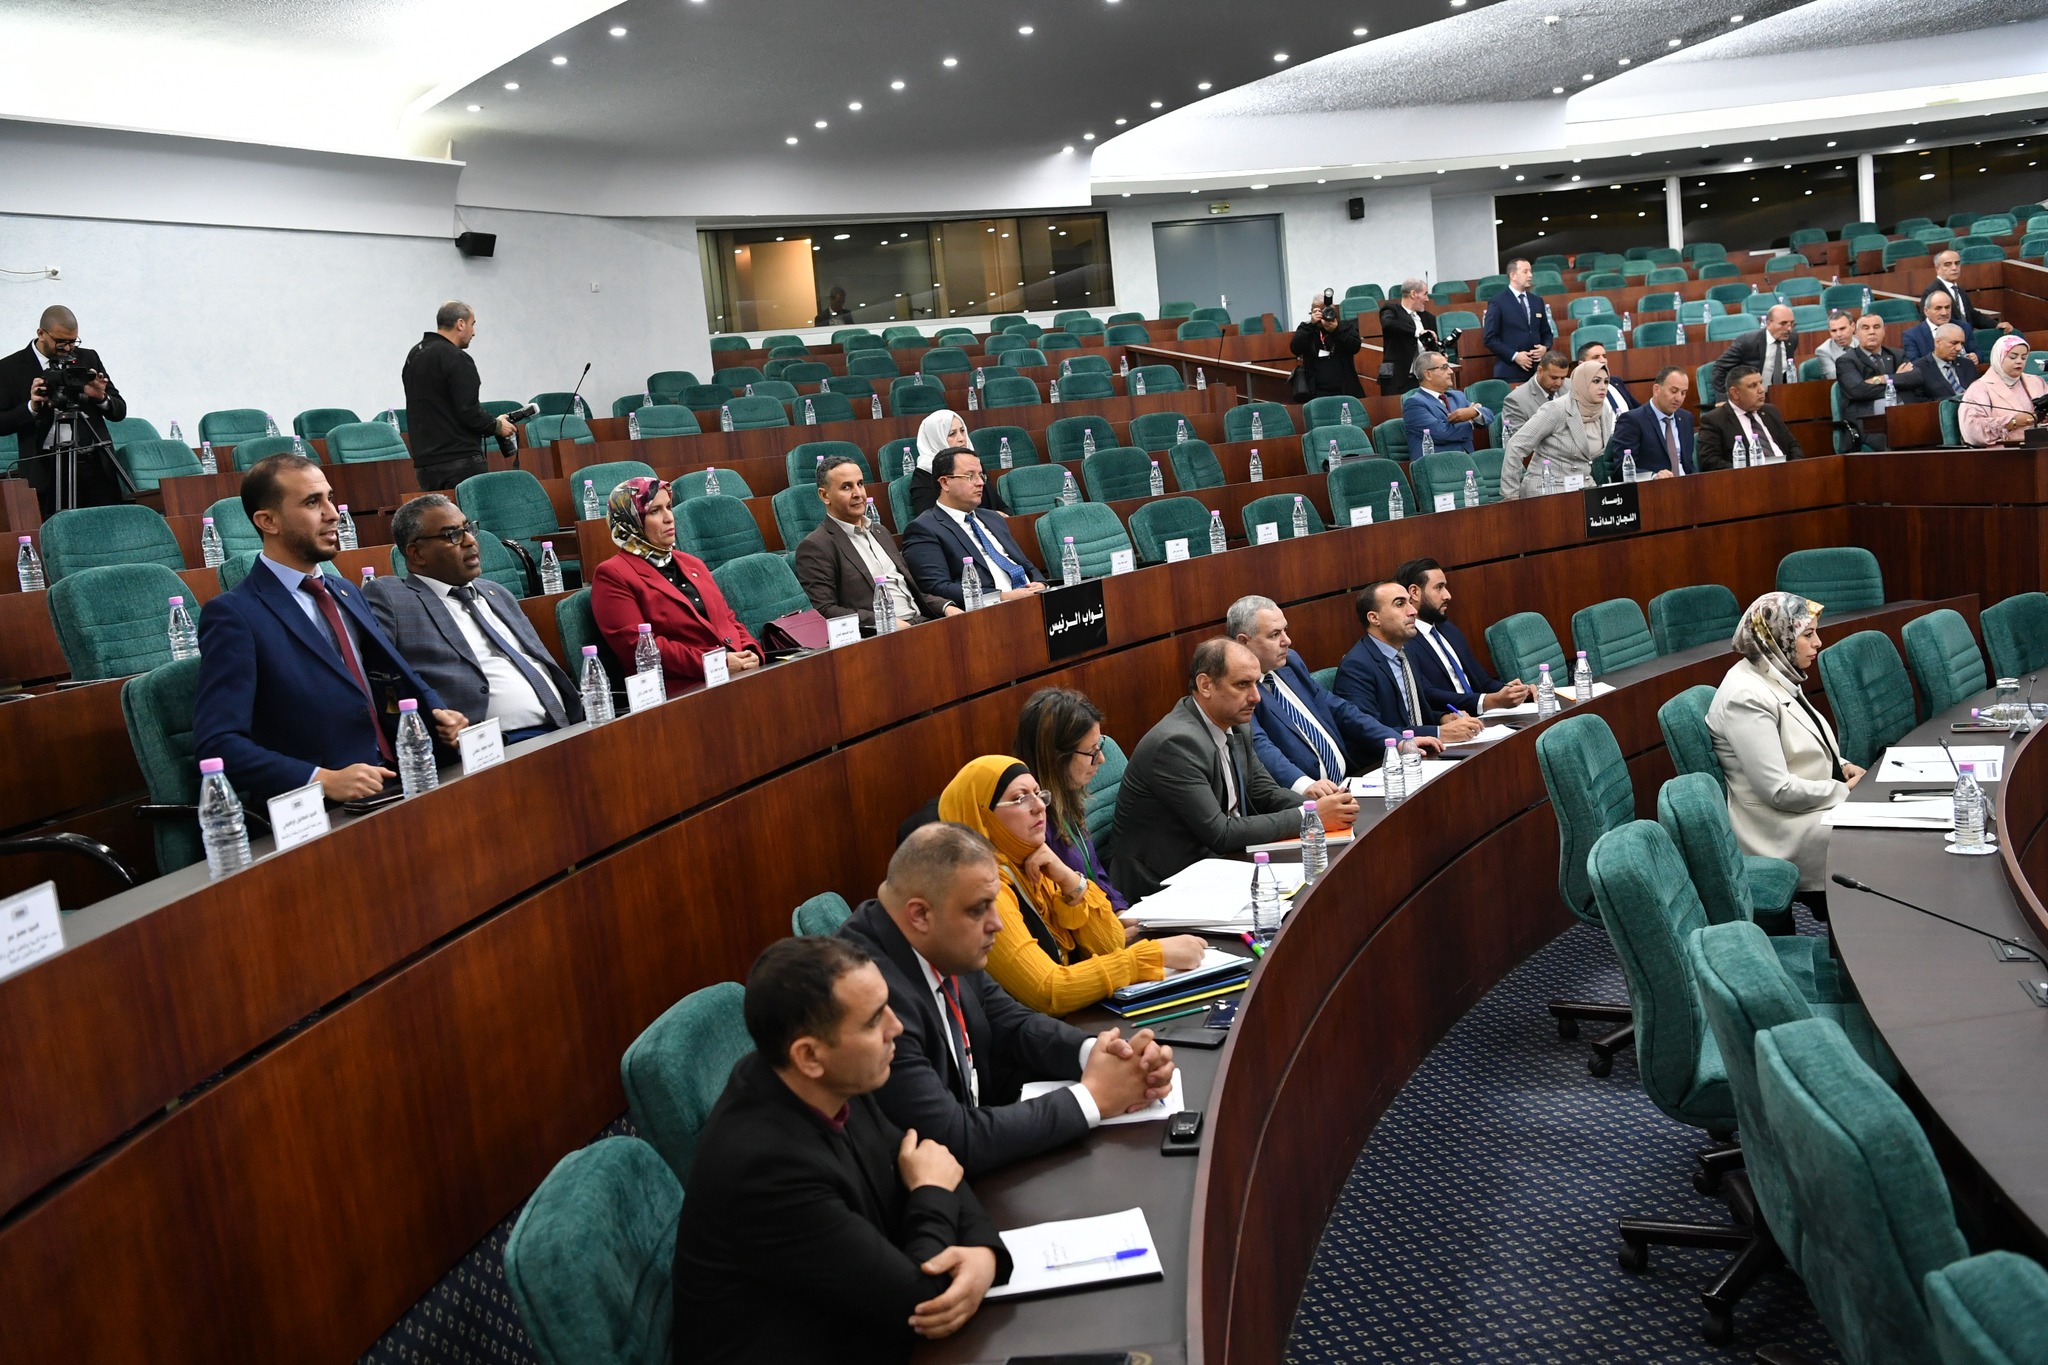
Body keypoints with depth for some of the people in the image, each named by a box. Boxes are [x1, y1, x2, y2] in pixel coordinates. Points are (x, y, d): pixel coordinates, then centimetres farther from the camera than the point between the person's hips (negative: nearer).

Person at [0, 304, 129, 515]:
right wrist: (32, 406, -16)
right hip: (46, 472, -2)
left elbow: (119, 411, 12)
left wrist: (101, 397, -8)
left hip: (95, 466, 2)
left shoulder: (89, 359, 13)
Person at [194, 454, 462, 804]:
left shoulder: (345, 592, 18)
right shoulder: (233, 615, -3)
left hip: (396, 785, 7)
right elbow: (216, 744, -11)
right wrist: (323, 780, -23)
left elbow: (399, 675, 27)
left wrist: (437, 714, 5)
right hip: (323, 814, -7)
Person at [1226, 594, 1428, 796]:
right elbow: (1259, 746, -26)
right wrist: (1304, 785, -42)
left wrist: (1400, 742, 13)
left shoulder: (1290, 661, 14)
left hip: (1347, 778, 9)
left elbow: (1337, 709, 20)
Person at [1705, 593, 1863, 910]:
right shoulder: (1746, 697, -21)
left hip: (1819, 801, 9)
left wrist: (1842, 766, 4)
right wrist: (1846, 790, -14)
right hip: (1782, 830, -9)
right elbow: (1779, 791, -24)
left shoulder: (1780, 678, 7)